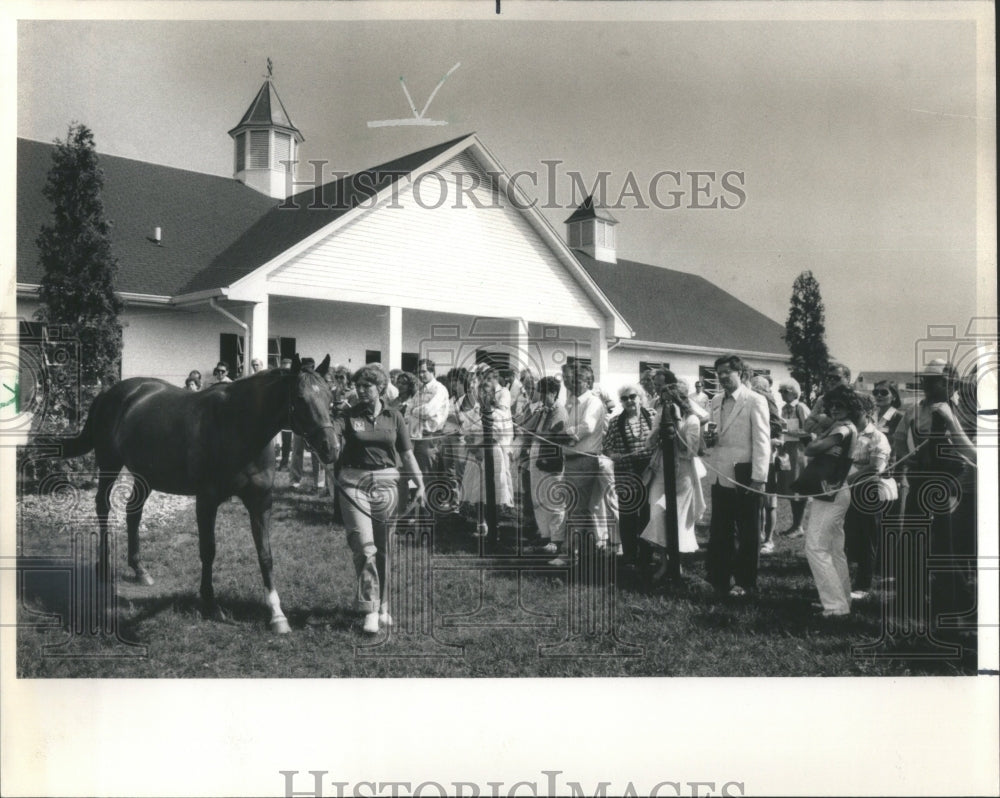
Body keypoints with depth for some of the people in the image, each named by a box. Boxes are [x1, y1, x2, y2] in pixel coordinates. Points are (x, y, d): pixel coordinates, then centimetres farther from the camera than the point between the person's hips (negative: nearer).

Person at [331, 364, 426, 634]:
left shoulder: (393, 417, 6)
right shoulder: (349, 416, 0)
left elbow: (407, 454, 8)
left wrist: (420, 484, 2)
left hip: (386, 483, 2)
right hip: (354, 483, -2)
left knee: (383, 548, 10)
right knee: (364, 546, -11)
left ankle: (382, 607, 24)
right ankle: (370, 610, -5)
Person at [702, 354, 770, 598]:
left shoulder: (754, 401, -7)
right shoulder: (715, 401, 12)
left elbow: (762, 441, -11)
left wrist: (758, 478, -17)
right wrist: (708, 438, -3)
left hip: (744, 477, -6)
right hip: (719, 475, 6)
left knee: (746, 533, 7)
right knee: (719, 531, 10)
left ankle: (745, 582, 17)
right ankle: (719, 578, 20)